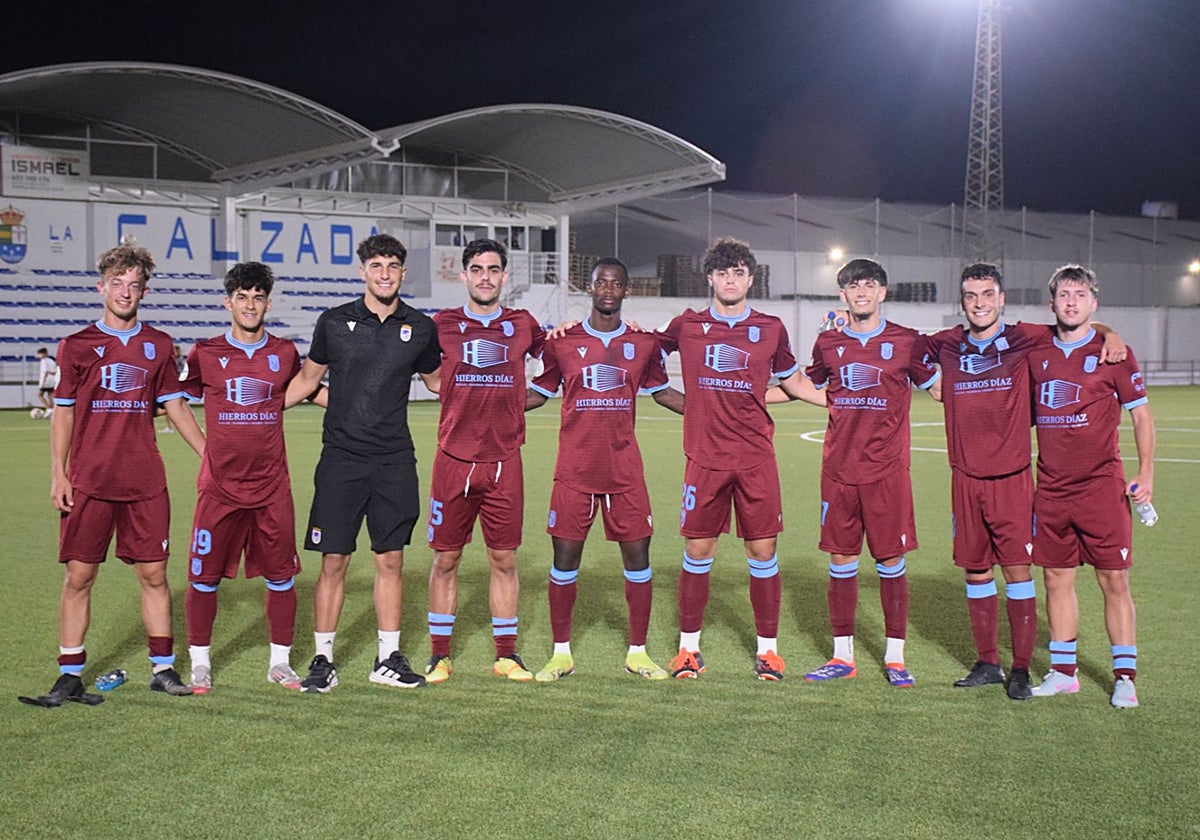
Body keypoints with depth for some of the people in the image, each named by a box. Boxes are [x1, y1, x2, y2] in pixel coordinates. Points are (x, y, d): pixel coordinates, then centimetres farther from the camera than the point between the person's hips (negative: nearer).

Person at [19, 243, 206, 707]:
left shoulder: (158, 345, 8)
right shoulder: (77, 345, 3)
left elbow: (176, 406, 14)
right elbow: (63, 411, 4)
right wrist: (58, 473, -3)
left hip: (145, 481, 2)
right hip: (89, 481, -2)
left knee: (153, 573, 5)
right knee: (78, 576, 1)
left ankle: (163, 668, 16)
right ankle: (70, 676, 11)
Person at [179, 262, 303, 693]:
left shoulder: (285, 353, 6)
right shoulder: (205, 353, 1)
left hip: (272, 486, 1)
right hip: (219, 484, -1)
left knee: (281, 575, 6)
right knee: (204, 576, 3)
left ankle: (280, 662, 20)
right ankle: (200, 664, 18)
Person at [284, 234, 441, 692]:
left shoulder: (419, 327, 6)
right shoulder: (334, 322, 3)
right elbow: (307, 378, 14)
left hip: (395, 461, 1)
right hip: (342, 459, -1)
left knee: (390, 559, 6)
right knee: (333, 561, 0)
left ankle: (389, 659, 16)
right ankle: (322, 660, 11)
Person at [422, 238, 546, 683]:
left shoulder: (523, 325, 7)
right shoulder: (442, 325, 3)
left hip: (504, 462, 1)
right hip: (453, 460, -1)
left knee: (504, 560, 7)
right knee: (445, 559, 5)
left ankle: (506, 654, 18)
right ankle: (439, 655, 16)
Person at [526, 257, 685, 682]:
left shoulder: (644, 343, 6)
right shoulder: (562, 342, 3)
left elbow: (661, 391, 19)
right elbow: (538, 393, 12)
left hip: (625, 470, 1)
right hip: (574, 470, -1)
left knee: (637, 554, 2)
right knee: (565, 556, 1)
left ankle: (638, 653, 15)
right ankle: (561, 653, 14)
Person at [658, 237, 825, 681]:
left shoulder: (771, 328, 8)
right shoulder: (686, 326, 6)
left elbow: (794, 382, 21)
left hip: (756, 457, 1)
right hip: (705, 457, 0)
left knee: (762, 551, 2)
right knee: (697, 551, 3)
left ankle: (768, 648, 15)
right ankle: (688, 647, 17)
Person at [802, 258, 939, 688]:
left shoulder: (907, 342, 1)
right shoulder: (828, 343, 8)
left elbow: (936, 387, 14)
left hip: (887, 470, -2)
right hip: (839, 470, 2)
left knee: (891, 562, 2)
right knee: (841, 561, 6)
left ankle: (895, 658, 14)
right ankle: (842, 656, 17)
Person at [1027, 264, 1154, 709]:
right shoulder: (1035, 354, 7)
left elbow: (1141, 414, 2)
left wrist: (1145, 475, -3)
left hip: (1102, 485, -3)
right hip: (1050, 486, 4)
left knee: (1114, 579, -1)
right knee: (1056, 577, 7)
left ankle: (1124, 676, 7)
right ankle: (1063, 671, 18)